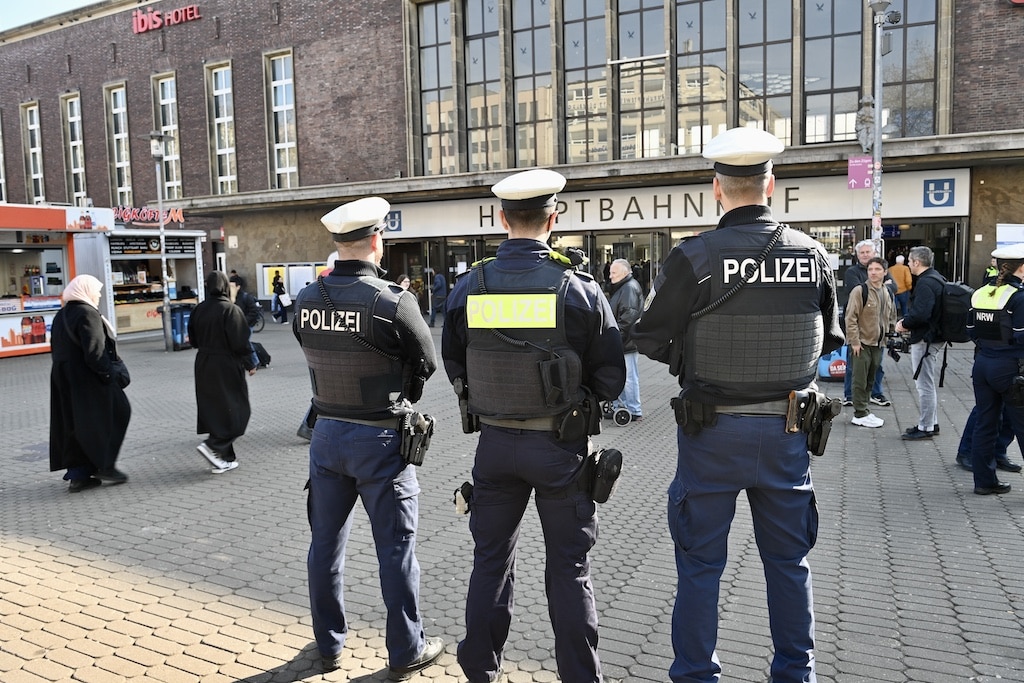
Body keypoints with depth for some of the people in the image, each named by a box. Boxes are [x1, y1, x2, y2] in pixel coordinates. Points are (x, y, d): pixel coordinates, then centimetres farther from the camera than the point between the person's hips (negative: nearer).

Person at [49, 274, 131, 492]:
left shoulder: (61, 316, 13)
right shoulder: (87, 313, -15)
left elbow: (56, 349, 16)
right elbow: (95, 351, -22)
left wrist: (65, 369, 19)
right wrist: (111, 374, -15)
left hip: (65, 380, 9)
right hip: (88, 381, -9)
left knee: (74, 425, 11)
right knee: (117, 413, 3)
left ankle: (78, 474, 15)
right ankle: (105, 465, 3)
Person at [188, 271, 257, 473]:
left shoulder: (198, 310, 3)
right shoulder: (231, 310, -15)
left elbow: (193, 340, 10)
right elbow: (240, 342, -17)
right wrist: (250, 363, -5)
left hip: (204, 365, 7)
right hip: (227, 367, -7)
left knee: (213, 410, 12)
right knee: (236, 410, 5)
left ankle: (224, 459, 17)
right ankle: (212, 445, -11)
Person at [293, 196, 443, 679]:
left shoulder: (306, 300, -4)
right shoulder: (392, 301, -20)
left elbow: (317, 357, 5)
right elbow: (425, 363, -8)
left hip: (327, 434, 5)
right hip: (380, 439, -5)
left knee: (326, 542, 17)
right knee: (396, 547, 8)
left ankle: (329, 644, 33)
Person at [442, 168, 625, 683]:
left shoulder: (468, 288, -7)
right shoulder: (579, 288, -13)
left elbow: (453, 367, 5)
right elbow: (611, 378, -6)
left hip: (495, 442, 3)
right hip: (561, 446, -2)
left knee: (491, 560, 19)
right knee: (569, 568, 12)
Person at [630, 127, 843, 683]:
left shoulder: (693, 257, -16)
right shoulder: (812, 254, -4)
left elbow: (649, 338, -8)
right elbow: (828, 340, 8)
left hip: (712, 430, -3)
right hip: (785, 429, 4)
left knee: (700, 563, 11)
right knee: (788, 560, 20)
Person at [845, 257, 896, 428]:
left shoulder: (888, 293, 11)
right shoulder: (860, 291, -11)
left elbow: (892, 317, 23)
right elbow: (850, 318, -14)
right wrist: (854, 341, -17)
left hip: (878, 343, 7)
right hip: (862, 343, -7)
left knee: (870, 379, 14)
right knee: (860, 380, -2)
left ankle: (864, 410, 24)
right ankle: (860, 414, 5)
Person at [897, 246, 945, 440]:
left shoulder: (925, 283, -20)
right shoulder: (936, 278, 13)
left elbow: (920, 313, -30)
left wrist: (904, 324, -12)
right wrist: (906, 321, 5)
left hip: (925, 339, -11)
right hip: (933, 335, 11)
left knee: (925, 384, -3)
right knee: (928, 383, 19)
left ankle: (925, 428, 5)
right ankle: (931, 422, 29)